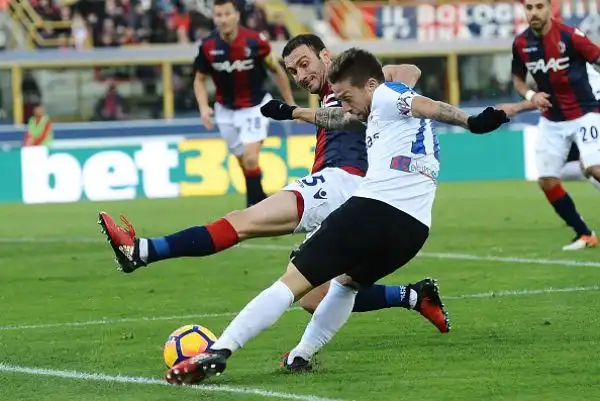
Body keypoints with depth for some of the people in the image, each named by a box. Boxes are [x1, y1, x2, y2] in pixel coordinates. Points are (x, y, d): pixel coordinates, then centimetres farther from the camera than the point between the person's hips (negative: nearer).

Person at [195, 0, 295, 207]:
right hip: (226, 110, 3)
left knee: (250, 159, -18)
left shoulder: (255, 42, -20)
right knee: (244, 162, 11)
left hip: (254, 106, -3)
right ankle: (261, 202, 31)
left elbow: (277, 71, -3)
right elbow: (199, 79, 2)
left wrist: (290, 103, 2)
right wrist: (204, 108, -14)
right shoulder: (208, 47, -14)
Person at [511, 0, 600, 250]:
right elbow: (518, 79, 12)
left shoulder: (569, 36, -18)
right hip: (551, 121, 5)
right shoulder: (521, 44, -3)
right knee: (547, 181, 2)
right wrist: (531, 96, -8)